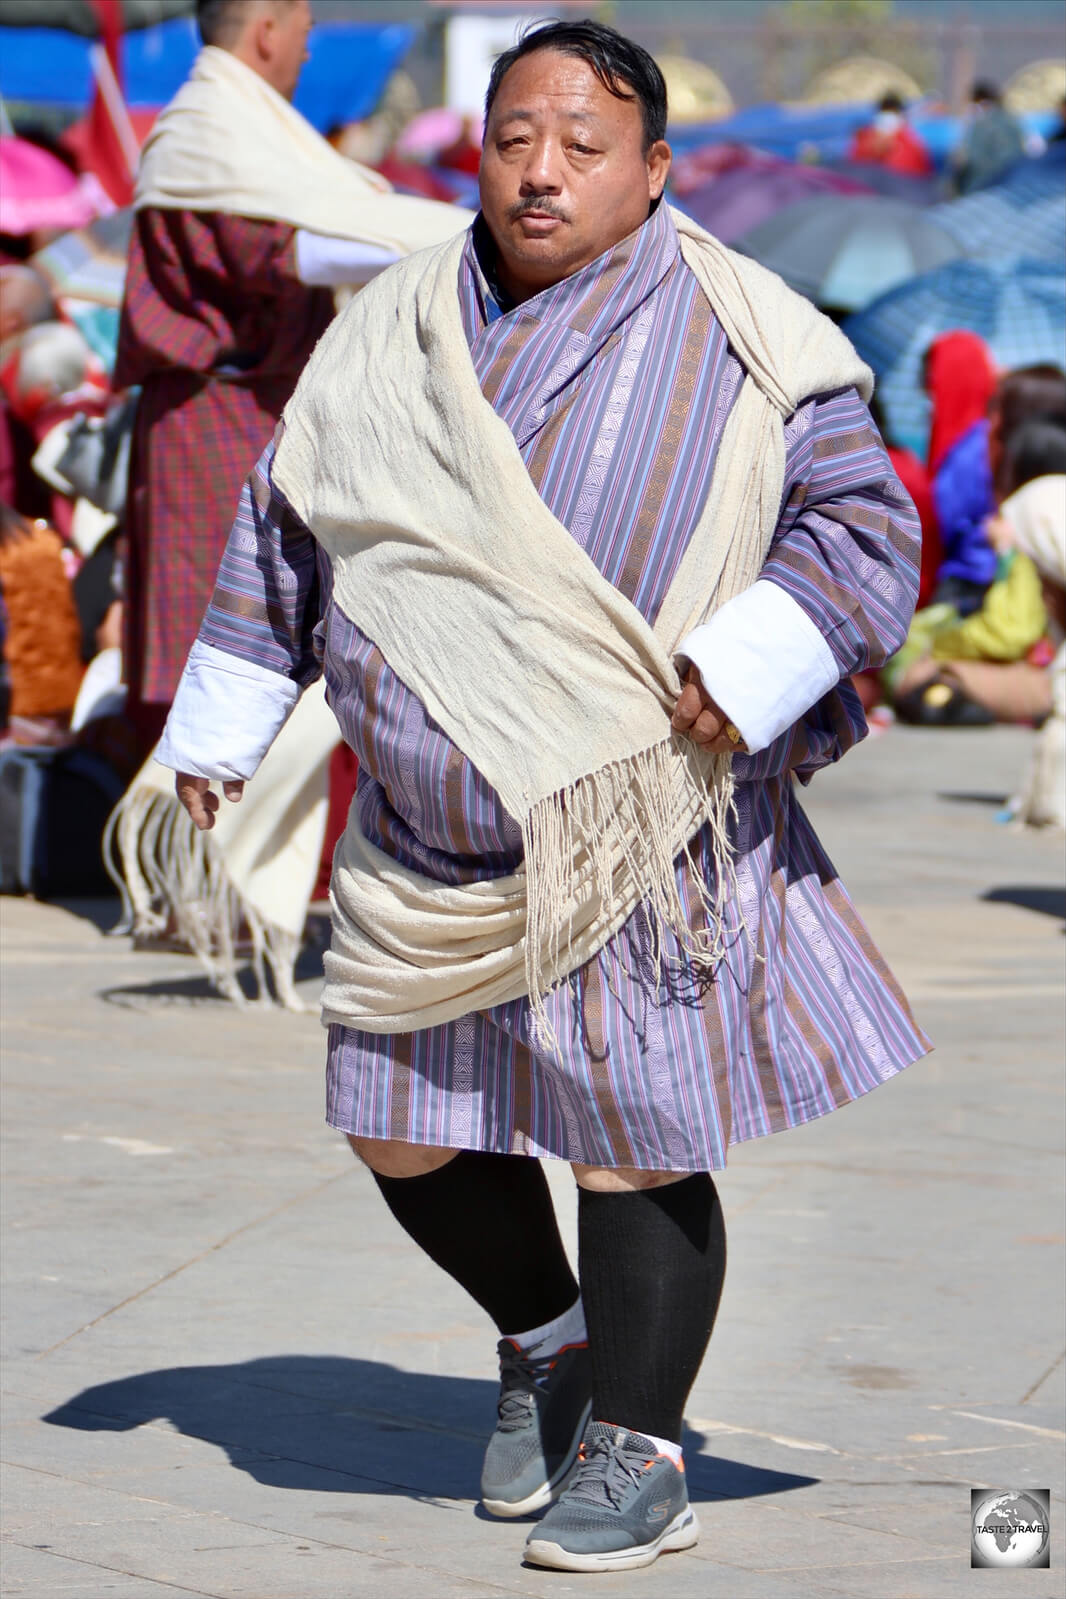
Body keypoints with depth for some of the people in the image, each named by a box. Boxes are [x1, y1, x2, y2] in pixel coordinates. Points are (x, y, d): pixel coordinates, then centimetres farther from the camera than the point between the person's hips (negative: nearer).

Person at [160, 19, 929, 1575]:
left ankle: (639, 1451, 14)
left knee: (631, 1138, -2)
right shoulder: (392, 333, 6)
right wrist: (218, 730, 14)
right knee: (404, 1133, 10)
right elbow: (287, 527, 15)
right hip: (425, 836, 5)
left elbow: (861, 529, -6)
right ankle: (545, 1335, 37)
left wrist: (743, 673, -20)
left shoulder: (741, 341, -7)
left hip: (634, 828, -5)